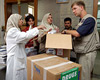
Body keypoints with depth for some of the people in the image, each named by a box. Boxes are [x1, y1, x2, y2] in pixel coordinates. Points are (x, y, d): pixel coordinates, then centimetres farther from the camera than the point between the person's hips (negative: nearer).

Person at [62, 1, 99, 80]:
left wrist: (66, 31, -9)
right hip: (81, 52, 9)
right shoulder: (82, 20, 12)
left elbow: (77, 33, -24)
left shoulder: (89, 19, -18)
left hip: (87, 53, -9)